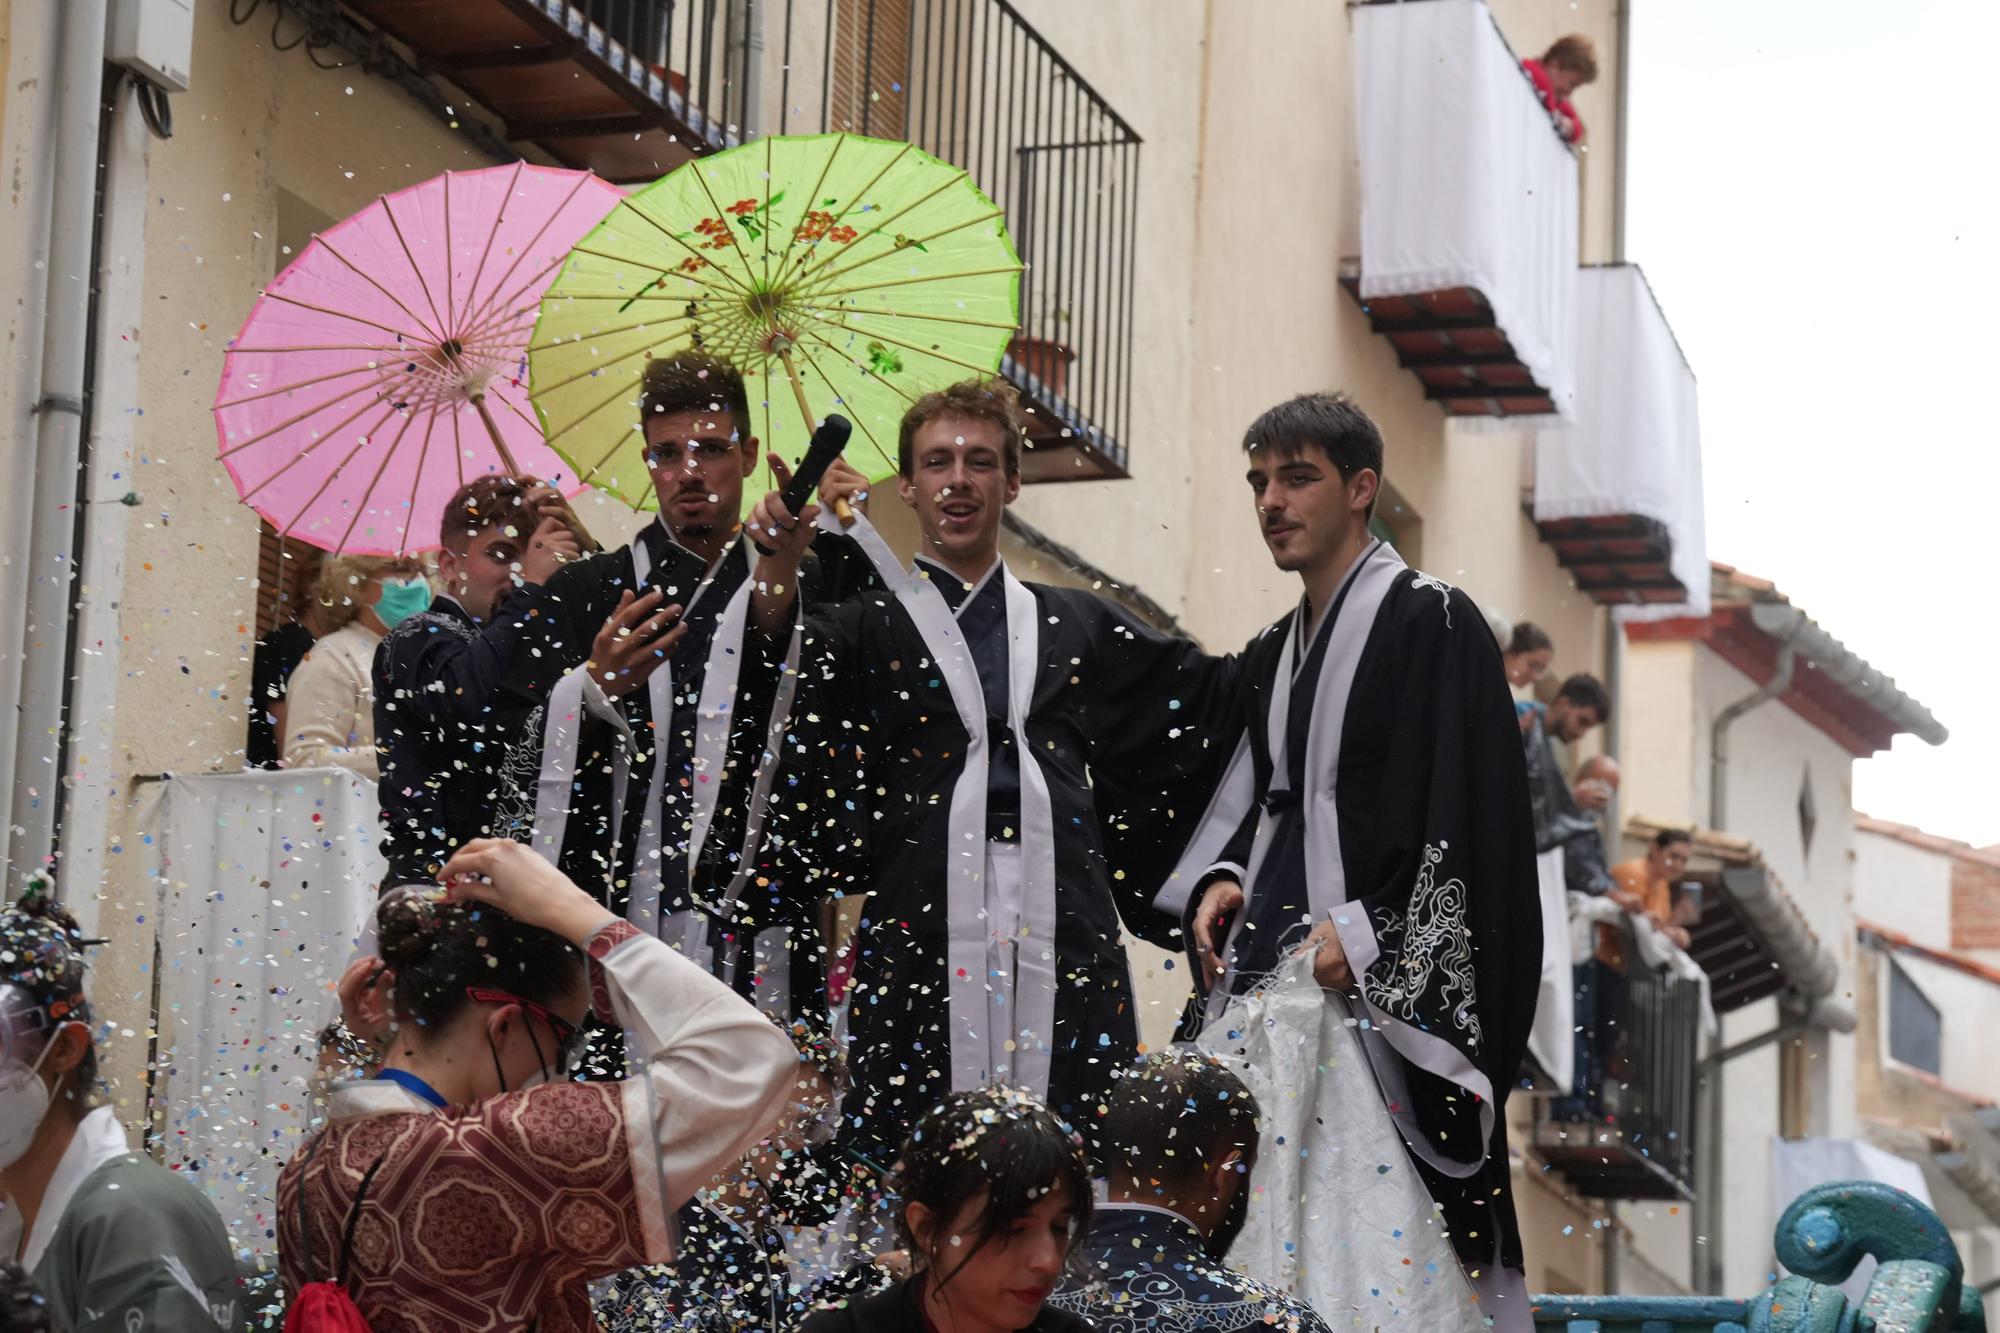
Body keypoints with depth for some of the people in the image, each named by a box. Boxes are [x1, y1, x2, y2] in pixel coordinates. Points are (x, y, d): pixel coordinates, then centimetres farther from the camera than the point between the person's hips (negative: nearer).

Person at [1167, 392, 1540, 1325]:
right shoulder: (1271, 653, 18)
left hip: (1386, 985, -7)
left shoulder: (1432, 622, -6)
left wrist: (1367, 934, -17)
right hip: (1275, 964, 7)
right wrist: (1220, 879, 4)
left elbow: (1468, 811, -12)